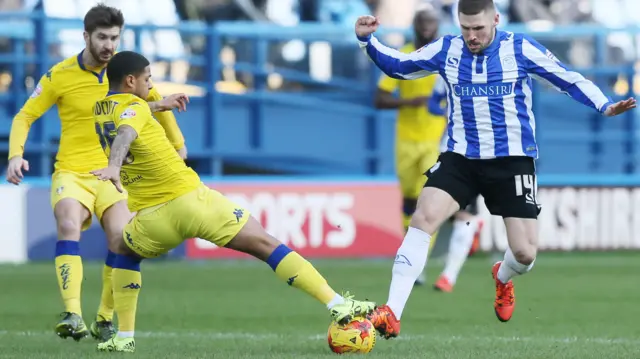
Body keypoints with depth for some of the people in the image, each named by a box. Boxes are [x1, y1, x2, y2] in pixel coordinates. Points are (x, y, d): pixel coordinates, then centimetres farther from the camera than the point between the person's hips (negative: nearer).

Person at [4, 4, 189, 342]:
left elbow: (157, 101, 18)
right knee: (68, 225, -31)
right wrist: (16, 155, -17)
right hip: (71, 172, -2)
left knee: (122, 237, -21)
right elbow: (24, 116, 0)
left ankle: (104, 320, -1)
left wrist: (177, 145, 18)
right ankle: (72, 315, -40)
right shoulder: (59, 76, -5)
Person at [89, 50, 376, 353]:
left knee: (125, 253, 36)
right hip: (190, 199, -5)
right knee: (267, 246, 0)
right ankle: (337, 305, -7)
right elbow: (125, 133, -29)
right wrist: (113, 166, -47)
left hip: (152, 217, 5)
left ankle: (124, 337, 23)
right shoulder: (133, 106, -5)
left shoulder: (100, 110, 14)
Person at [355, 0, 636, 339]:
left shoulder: (520, 48, -6)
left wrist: (605, 106, -13)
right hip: (461, 157, 1)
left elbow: (569, 79, -1)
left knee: (525, 254, -4)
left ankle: (503, 278, 38)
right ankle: (391, 314, -26)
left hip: (512, 161, -1)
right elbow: (398, 65, 9)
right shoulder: (446, 50, -1)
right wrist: (367, 41, -7)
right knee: (424, 216, -23)